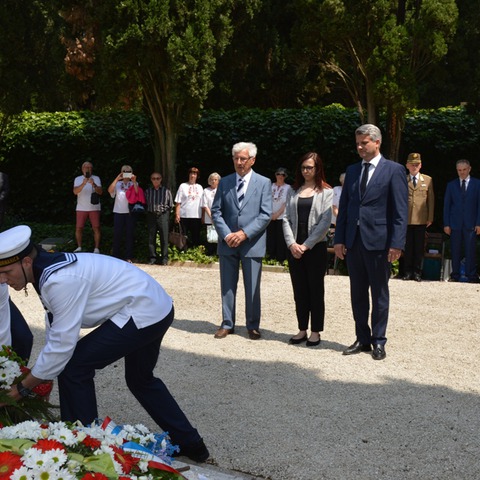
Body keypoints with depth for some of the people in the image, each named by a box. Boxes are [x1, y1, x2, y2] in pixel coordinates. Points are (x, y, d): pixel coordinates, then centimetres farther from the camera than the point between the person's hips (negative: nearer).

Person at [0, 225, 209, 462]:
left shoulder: (60, 280, -26)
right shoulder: (50, 270, 4)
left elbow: (62, 345, -23)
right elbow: (55, 331, 13)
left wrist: (24, 387, -11)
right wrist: (40, 379, 14)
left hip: (143, 314, -10)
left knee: (73, 367, -8)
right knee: (140, 380, 27)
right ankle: (189, 443, 37)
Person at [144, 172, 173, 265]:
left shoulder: (166, 190, 4)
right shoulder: (148, 191, 10)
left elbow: (170, 205, 7)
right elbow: (145, 203, 12)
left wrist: (166, 213, 4)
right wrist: (149, 212, 2)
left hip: (163, 215, -2)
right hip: (151, 215, 2)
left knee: (164, 237, -3)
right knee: (151, 237, 3)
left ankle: (164, 258, 3)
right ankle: (152, 257, 10)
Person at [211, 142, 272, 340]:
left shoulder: (263, 183, 2)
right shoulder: (224, 182, 8)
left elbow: (266, 214, -5)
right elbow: (216, 211, 5)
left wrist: (244, 233, -14)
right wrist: (226, 234, -9)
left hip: (252, 243, -2)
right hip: (227, 243, 2)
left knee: (252, 288, 4)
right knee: (227, 286, 7)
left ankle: (253, 326, 15)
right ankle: (227, 324, 17)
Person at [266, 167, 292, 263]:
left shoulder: (288, 187, 1)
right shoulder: (271, 186, 9)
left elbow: (287, 203, -5)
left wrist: (277, 214, -11)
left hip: (282, 217, -3)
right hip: (271, 217, 3)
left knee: (281, 239, -3)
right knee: (270, 237, 4)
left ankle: (281, 259, 5)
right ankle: (271, 257, 14)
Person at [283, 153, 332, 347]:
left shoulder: (326, 191, -1)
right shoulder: (294, 192, 12)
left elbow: (325, 222, -9)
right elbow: (287, 219, 6)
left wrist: (306, 245, -13)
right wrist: (292, 244, -8)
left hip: (315, 247, -4)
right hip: (294, 248, 4)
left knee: (316, 290, 3)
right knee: (299, 290, 8)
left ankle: (316, 332, 10)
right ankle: (302, 330, 17)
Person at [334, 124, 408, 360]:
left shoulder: (394, 170, -4)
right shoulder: (352, 170, 12)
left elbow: (401, 211, -8)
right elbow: (343, 207, 12)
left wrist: (397, 243, -14)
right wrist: (339, 239, 6)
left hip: (378, 241, -5)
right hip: (353, 241, 5)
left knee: (379, 294, 6)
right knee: (357, 294, 11)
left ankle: (378, 341, 15)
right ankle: (362, 339, 22)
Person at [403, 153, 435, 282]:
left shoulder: (428, 180, 9)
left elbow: (431, 200, 7)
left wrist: (430, 218, 3)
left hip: (421, 219, 1)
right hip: (406, 219, 0)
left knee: (419, 247, 4)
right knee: (407, 247, 4)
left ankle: (417, 272, 12)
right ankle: (407, 272, 12)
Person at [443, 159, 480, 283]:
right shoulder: (451, 185, 10)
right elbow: (446, 205, 9)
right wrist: (446, 224, 0)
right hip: (455, 223, 2)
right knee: (455, 251, 3)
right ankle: (455, 276, 9)